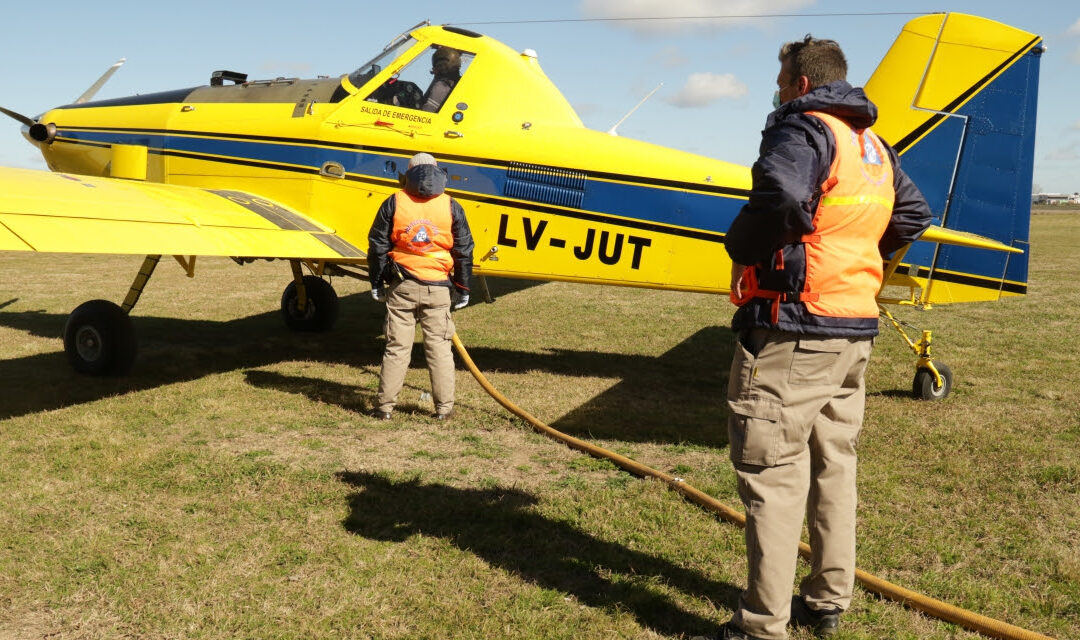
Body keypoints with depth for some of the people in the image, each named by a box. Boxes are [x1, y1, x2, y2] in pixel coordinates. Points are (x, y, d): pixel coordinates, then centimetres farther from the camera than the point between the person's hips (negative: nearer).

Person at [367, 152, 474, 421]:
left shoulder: (393, 203, 2)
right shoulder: (451, 207, 2)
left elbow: (378, 246, 3)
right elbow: (464, 251, 4)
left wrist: (376, 283, 10)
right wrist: (462, 288, 12)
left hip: (401, 287, 0)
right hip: (437, 288, 0)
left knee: (396, 347, 6)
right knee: (439, 348, 6)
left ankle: (385, 406, 10)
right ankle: (444, 408, 10)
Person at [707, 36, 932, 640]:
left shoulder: (803, 127, -10)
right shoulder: (876, 148, 18)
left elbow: (781, 197, -29)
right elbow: (914, 215, 26)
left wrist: (741, 249, -14)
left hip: (791, 328, -9)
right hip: (855, 330, 9)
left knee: (774, 472, -3)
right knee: (833, 464, 16)